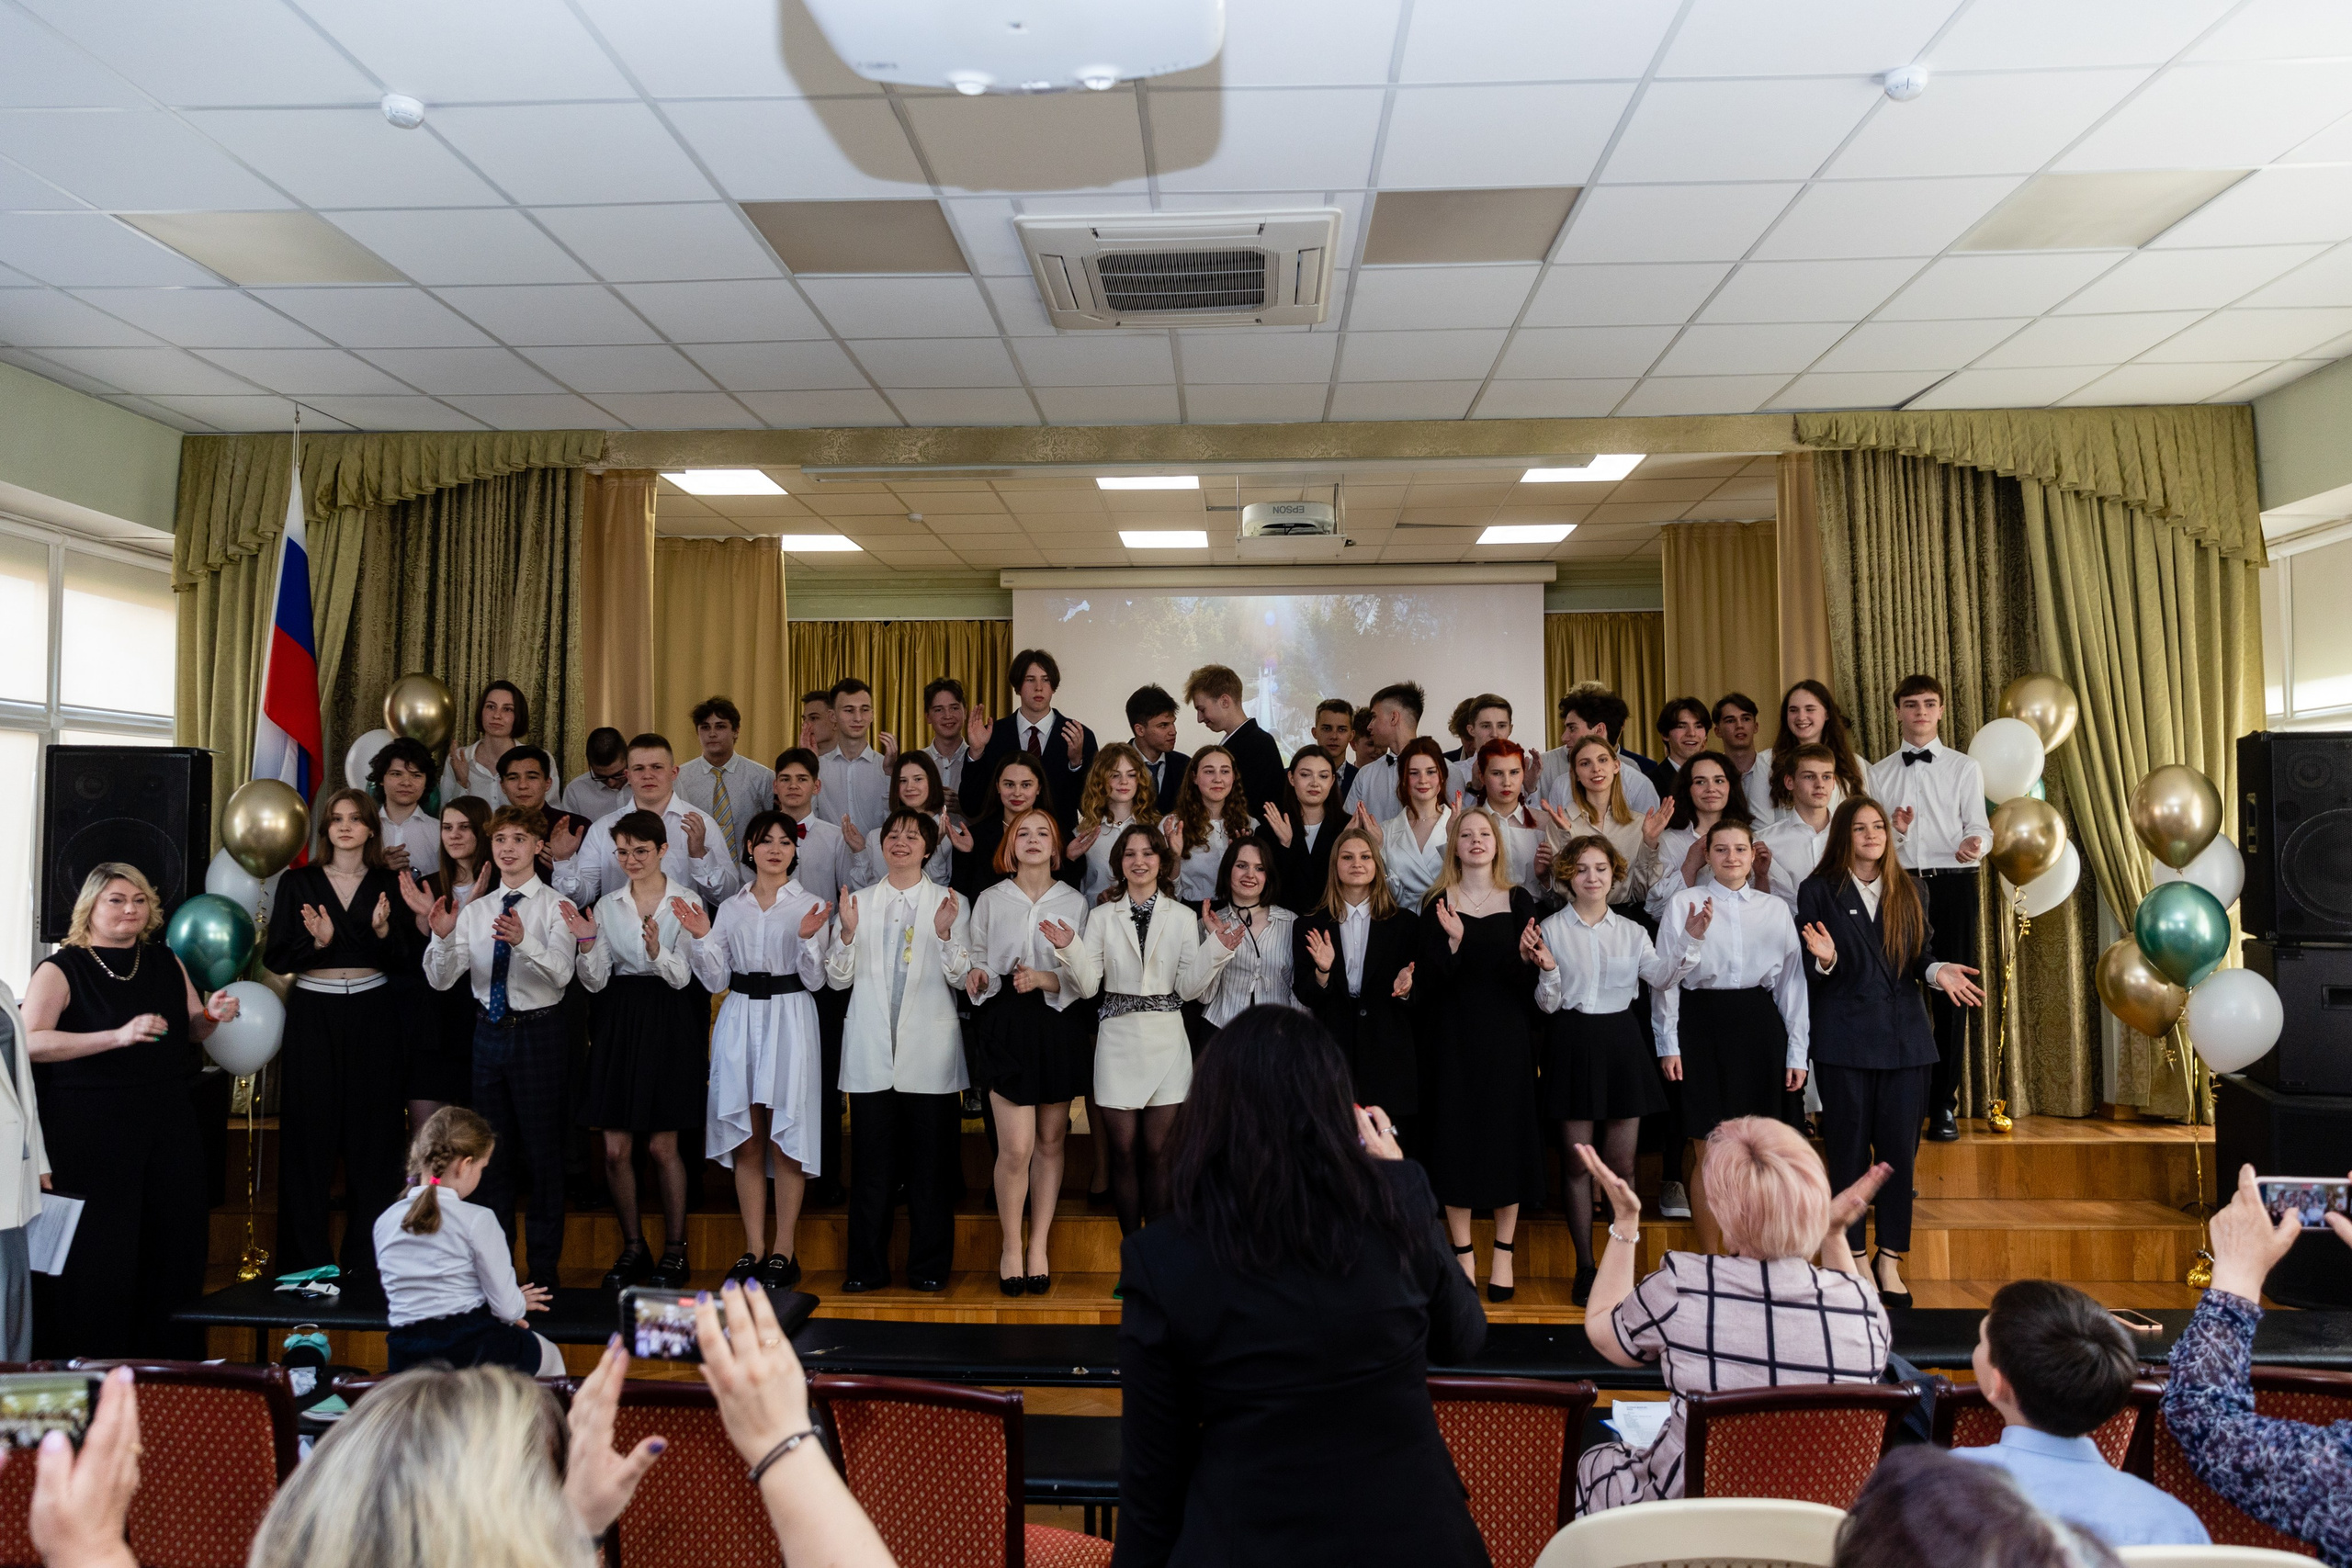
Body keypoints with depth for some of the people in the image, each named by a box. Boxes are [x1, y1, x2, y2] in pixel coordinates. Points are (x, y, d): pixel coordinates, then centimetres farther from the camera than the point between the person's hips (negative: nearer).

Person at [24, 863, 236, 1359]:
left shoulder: (166, 963, 12)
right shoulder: (61, 969, -3)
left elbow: (192, 1030, 22)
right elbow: (32, 1042, -16)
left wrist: (213, 1016, -1)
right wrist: (118, 1036, -26)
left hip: (170, 1126, 5)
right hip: (92, 1130, -5)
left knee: (174, 1241, 5)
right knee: (99, 1252, -3)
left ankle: (170, 1363, 16)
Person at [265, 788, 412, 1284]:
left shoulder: (388, 885, 6)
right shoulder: (298, 882, 5)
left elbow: (407, 961, 3)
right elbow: (275, 958, 1)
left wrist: (384, 931, -15)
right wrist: (317, 941, -16)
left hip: (372, 1016, 0)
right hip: (313, 1014, 0)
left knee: (373, 1137, 2)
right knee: (309, 1136, 1)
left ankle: (368, 1260, 11)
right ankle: (307, 1259, 11)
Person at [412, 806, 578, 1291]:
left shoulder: (556, 906, -6)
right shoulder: (475, 910, 8)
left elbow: (562, 973, -20)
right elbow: (441, 980, 0)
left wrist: (524, 942, -39)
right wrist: (442, 936, -19)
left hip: (539, 1032, -5)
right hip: (489, 1031, 5)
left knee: (542, 1150, 1)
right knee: (493, 1149, 14)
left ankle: (543, 1264, 13)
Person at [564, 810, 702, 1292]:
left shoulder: (685, 901, -1)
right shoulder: (607, 905, 8)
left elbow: (682, 976, -7)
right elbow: (595, 981, 5)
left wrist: (657, 950, -26)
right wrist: (585, 943, -14)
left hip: (667, 1023, -3)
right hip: (617, 1022, 3)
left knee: (662, 1146, 1)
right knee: (615, 1149, 4)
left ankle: (674, 1249, 16)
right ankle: (633, 1247, 20)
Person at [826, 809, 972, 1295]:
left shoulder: (949, 903, 6)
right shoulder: (860, 901, 11)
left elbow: (962, 978, -1)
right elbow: (838, 979, 7)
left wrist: (945, 934, -16)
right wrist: (848, 933, -9)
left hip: (929, 1050, -1)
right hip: (873, 1050, 1)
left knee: (930, 1161, 2)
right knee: (871, 1161, 3)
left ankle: (929, 1267, 13)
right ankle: (867, 1267, 15)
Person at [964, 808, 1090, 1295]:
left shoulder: (1074, 902, 6)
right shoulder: (990, 900, 6)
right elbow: (976, 960, 7)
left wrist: (1043, 979, -14)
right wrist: (975, 977, -15)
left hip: (1059, 1026, 2)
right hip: (1006, 1024, -1)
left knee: (1051, 1141, 8)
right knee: (1016, 1146, -8)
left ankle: (1039, 1246, 20)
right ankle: (1010, 1246, 11)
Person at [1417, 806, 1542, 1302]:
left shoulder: (1518, 901, 4)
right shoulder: (1438, 904, 2)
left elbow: (1531, 979, 2)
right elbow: (1426, 979, -4)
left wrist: (1526, 956, -19)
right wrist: (1452, 941, -20)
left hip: (1506, 1033, 1)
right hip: (1454, 1033, 0)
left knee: (1506, 1131, 2)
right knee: (1456, 1134, 1)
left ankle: (1503, 1254, 14)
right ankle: (1462, 1254, 13)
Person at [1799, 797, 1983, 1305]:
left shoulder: (1907, 891, 13)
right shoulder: (1819, 891, 1)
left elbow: (1922, 955, 12)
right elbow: (1808, 971, -1)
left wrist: (1938, 972, -9)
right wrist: (1825, 960, -22)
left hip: (1905, 1036, 3)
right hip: (1846, 1038, -3)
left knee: (1900, 1149, 4)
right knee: (1849, 1151, 2)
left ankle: (1890, 1259, 15)